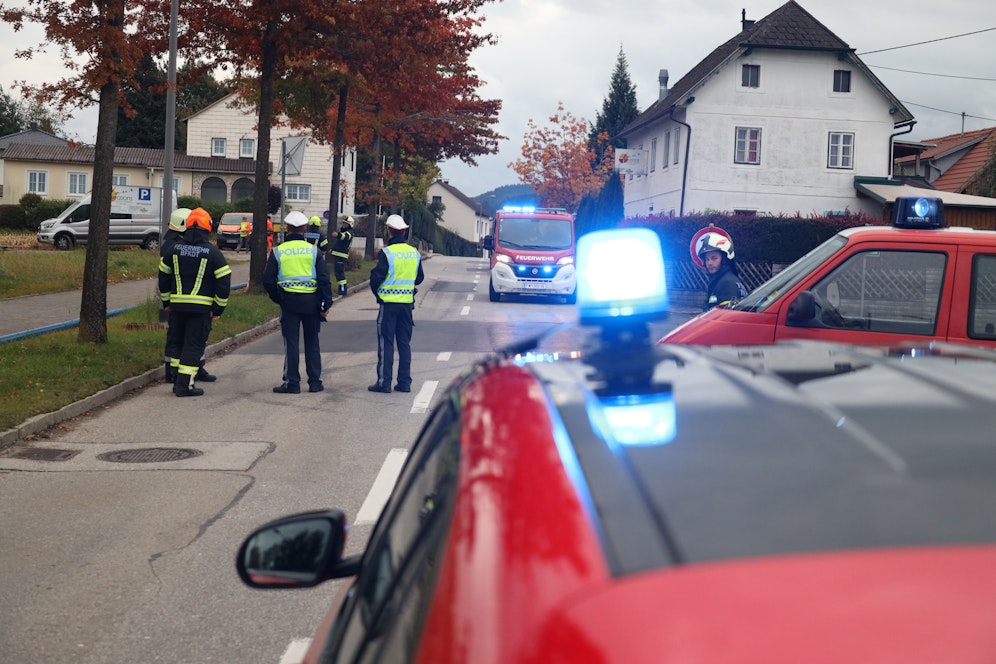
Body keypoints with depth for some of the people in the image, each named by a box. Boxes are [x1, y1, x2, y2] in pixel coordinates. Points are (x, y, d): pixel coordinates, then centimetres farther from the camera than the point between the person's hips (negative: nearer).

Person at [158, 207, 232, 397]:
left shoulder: (174, 248, 6)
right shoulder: (213, 253, -6)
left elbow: (163, 276, 14)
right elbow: (224, 282, -8)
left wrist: (166, 302, 23)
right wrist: (218, 309, -1)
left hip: (177, 305, 4)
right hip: (202, 307, -4)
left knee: (179, 341, 18)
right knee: (194, 344, 0)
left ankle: (178, 381, 21)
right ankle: (185, 385, -3)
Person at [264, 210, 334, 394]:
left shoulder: (277, 251, -1)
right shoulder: (314, 250, 0)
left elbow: (268, 281, -1)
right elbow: (324, 279, -3)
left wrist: (277, 298, 13)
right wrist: (326, 304, 1)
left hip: (289, 301, -1)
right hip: (311, 300, 1)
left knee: (291, 342, 4)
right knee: (312, 342, 11)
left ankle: (292, 382, 3)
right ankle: (315, 382, 14)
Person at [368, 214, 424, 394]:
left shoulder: (387, 252, -13)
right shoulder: (414, 253, 5)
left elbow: (376, 277, -14)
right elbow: (419, 278, 13)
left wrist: (375, 291, 5)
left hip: (388, 303, -5)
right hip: (407, 302, 5)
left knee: (385, 342, 0)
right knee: (405, 342, 11)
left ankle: (384, 382, 0)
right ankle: (405, 382, 12)